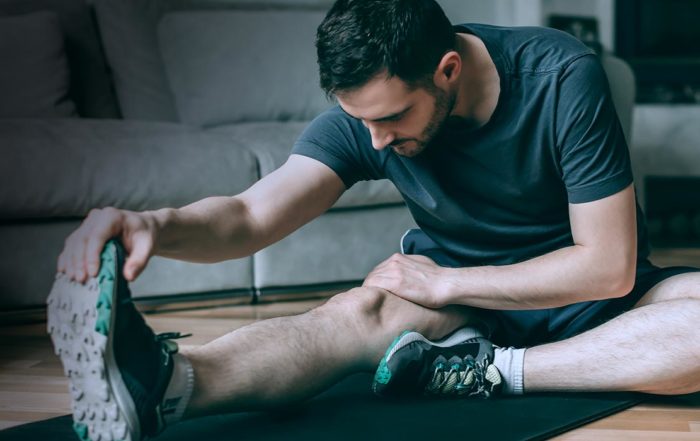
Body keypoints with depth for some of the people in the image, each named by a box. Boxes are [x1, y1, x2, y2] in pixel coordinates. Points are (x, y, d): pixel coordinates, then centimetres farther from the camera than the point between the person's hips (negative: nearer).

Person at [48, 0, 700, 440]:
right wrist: (158, 225, -48)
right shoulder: (363, 119, -14)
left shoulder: (561, 78, -23)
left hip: (585, 301, -1)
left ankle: (489, 372, -31)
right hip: (461, 308, 1)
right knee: (362, 308, -33)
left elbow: (610, 267, -21)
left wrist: (445, 282, -22)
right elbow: (253, 213, -26)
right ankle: (163, 384, -59)